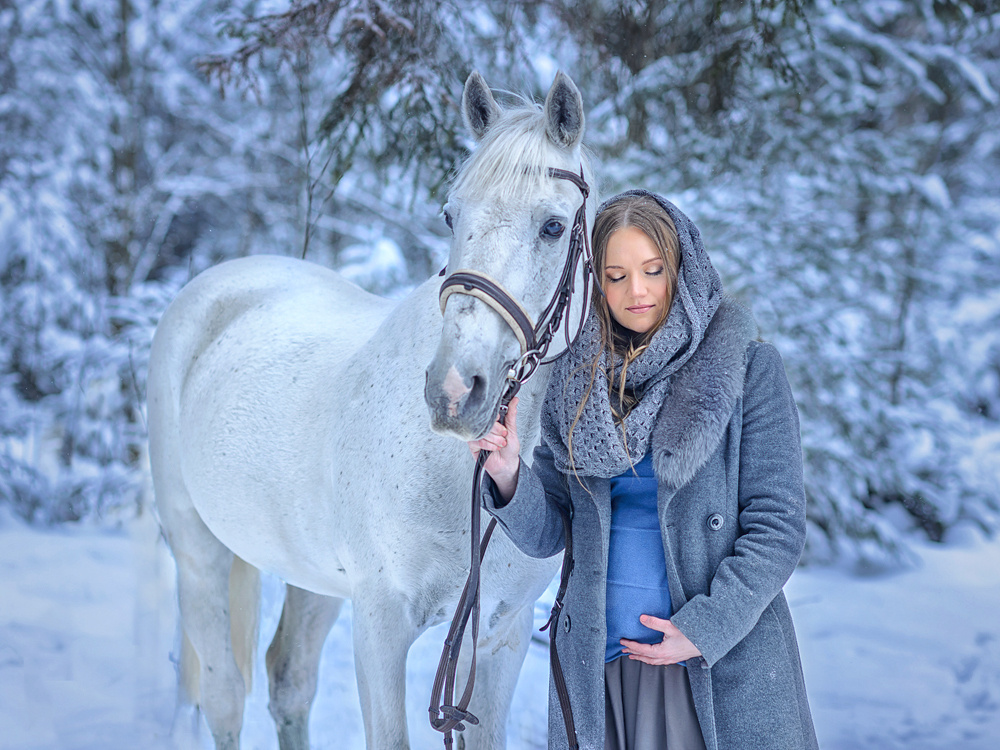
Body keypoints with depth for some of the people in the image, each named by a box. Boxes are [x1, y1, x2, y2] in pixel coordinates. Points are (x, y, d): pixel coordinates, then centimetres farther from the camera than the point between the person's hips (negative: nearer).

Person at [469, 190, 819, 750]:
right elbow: (546, 536, 5)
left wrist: (704, 628, -13)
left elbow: (778, 525, -7)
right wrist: (508, 477, -13)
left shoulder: (747, 366, -5)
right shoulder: (577, 379, 5)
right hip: (599, 658, 3)